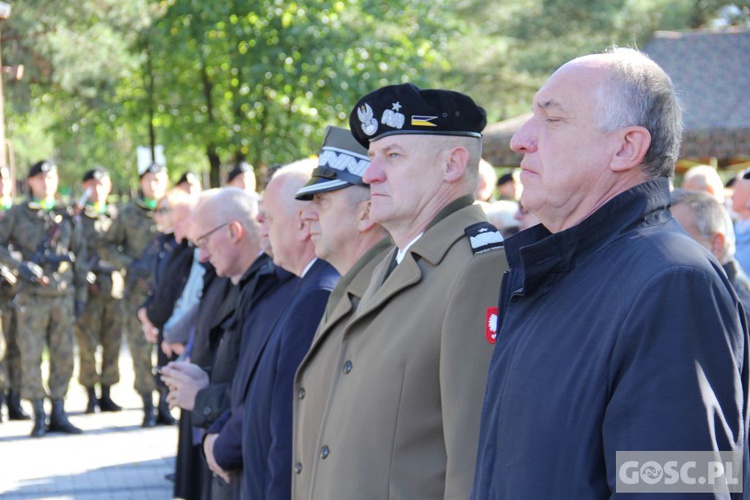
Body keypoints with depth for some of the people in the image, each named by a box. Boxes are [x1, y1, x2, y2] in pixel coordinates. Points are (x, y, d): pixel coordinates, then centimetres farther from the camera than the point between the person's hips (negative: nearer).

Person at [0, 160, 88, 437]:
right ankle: (39, 417, 3)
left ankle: (58, 414, 12)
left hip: (63, 296, 3)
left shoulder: (68, 216, 11)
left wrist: (81, 294, 10)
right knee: (31, 355, -3)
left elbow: (79, 256, 14)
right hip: (32, 296, -3)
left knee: (63, 355, 4)